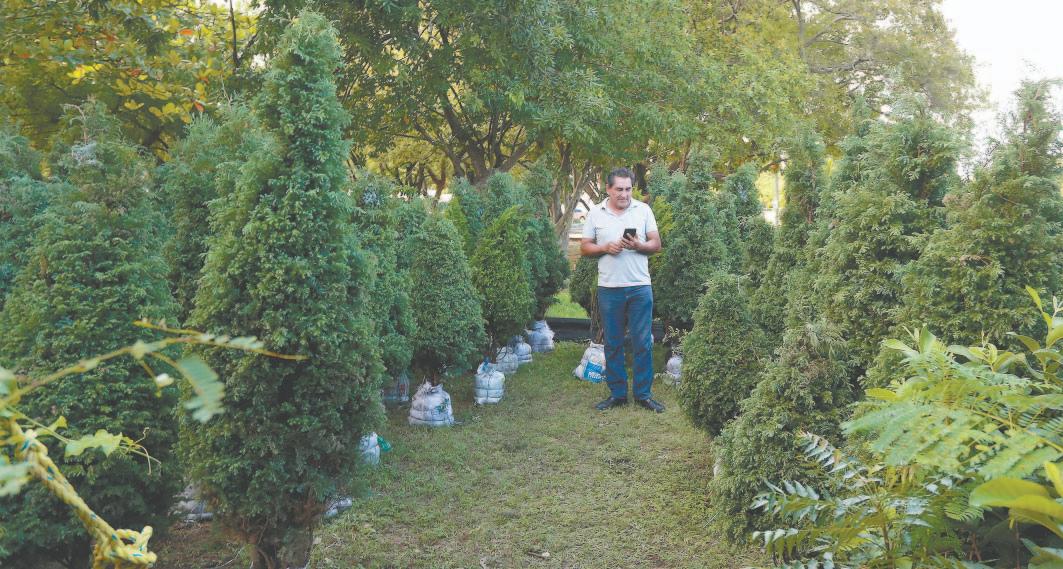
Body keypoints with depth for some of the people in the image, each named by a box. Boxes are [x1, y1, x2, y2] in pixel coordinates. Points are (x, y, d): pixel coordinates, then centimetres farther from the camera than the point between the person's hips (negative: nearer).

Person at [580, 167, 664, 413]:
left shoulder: (643, 210, 4)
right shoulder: (596, 213, 4)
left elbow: (656, 244, 5)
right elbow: (584, 248, 6)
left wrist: (638, 245, -15)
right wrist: (606, 248, -12)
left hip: (640, 286, 0)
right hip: (609, 288, 1)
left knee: (643, 343, 1)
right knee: (612, 344, 8)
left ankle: (643, 394, 12)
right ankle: (617, 393, 19)